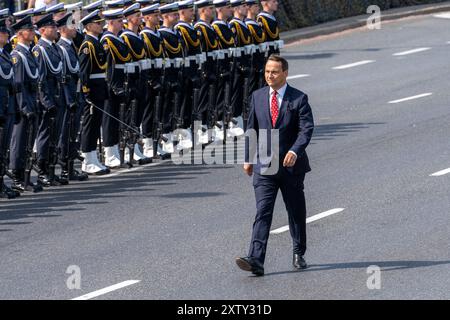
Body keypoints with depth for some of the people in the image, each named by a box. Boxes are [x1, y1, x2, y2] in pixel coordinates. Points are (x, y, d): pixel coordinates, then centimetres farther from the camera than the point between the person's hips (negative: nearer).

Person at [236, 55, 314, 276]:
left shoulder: (298, 99, -5)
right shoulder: (257, 97, 6)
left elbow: (306, 129, -13)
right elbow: (252, 129, 14)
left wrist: (295, 151, -30)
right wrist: (248, 158, 14)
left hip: (291, 165, -1)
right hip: (264, 166, 1)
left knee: (296, 211, 12)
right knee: (262, 212, -10)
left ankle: (299, 254, 31)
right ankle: (255, 261, -21)